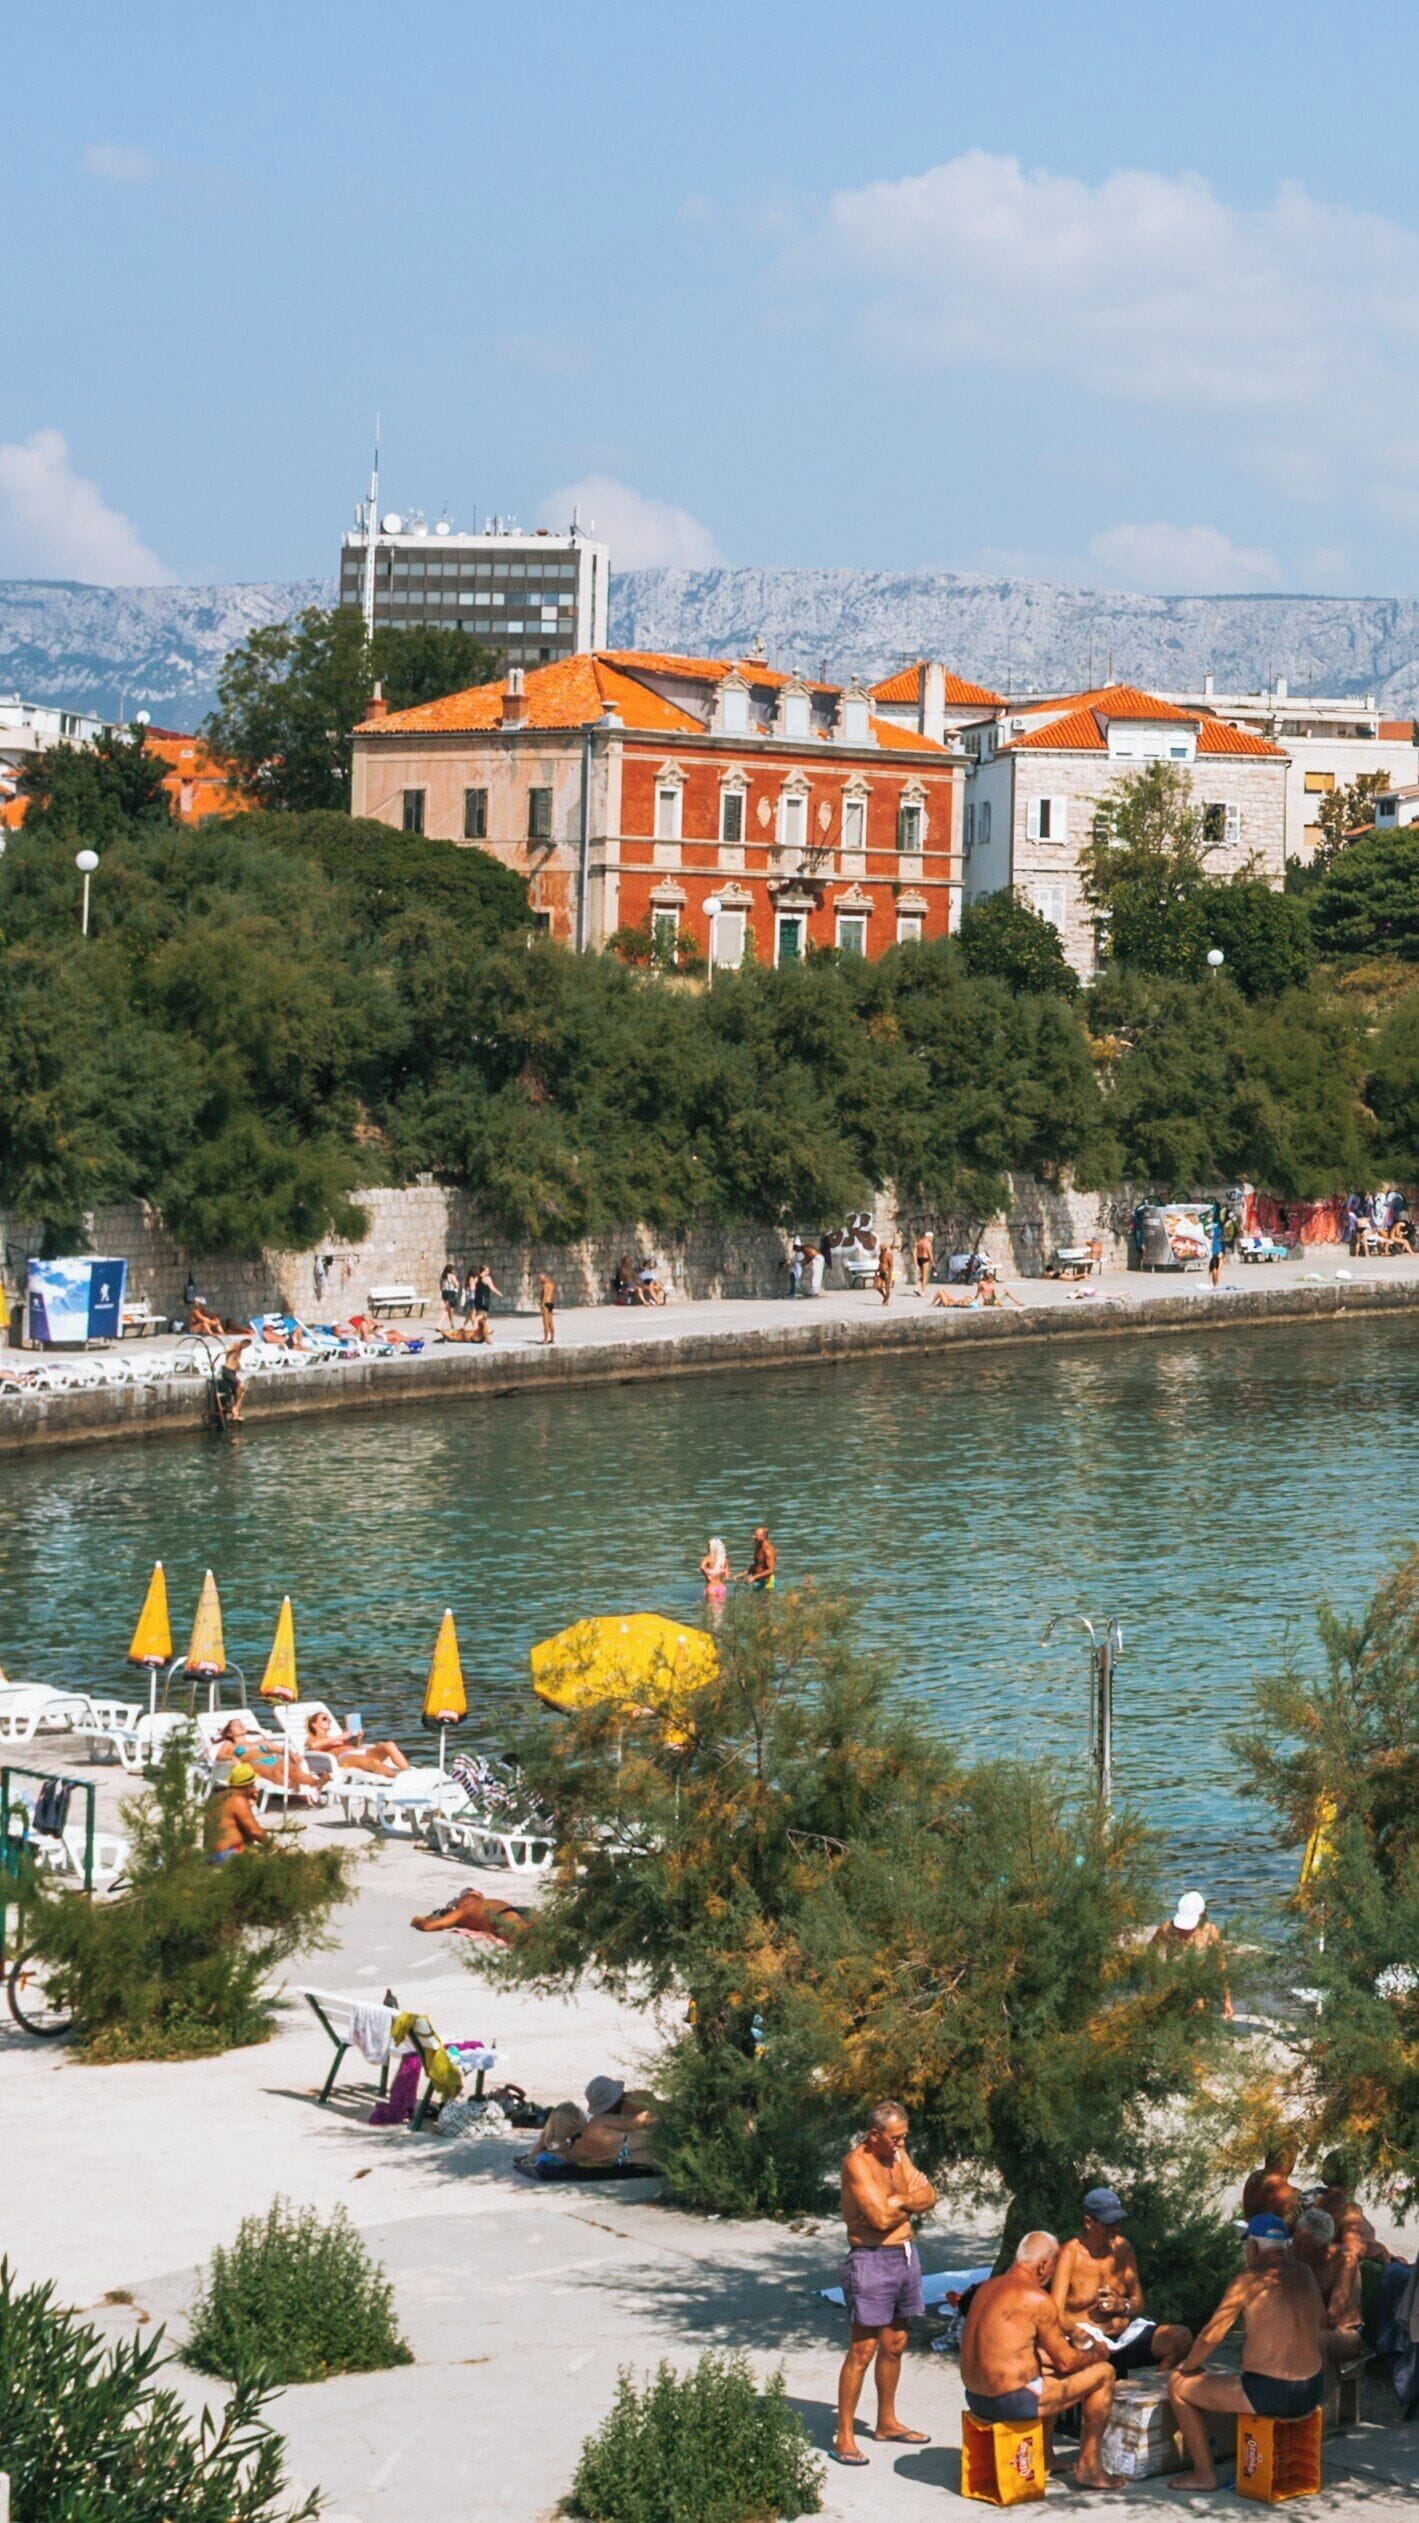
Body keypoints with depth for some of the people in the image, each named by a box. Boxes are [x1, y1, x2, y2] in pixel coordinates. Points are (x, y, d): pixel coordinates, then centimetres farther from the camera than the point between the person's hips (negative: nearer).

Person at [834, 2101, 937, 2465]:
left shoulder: (898, 2156, 10)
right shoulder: (857, 2162, -16)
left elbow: (929, 2198, 4)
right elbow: (880, 2218, -23)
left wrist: (899, 2201, -14)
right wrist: (910, 2203, -4)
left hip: (905, 2255, 8)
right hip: (872, 2259, -8)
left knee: (894, 2346, 15)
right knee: (862, 2350, -8)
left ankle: (887, 2423, 28)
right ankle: (844, 2436, -5)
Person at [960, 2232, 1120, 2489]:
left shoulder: (987, 2288, 11)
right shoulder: (1037, 2299, -15)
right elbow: (1065, 2362, -9)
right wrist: (1096, 2354, 13)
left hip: (976, 2399, 9)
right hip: (1011, 2402, -9)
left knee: (1049, 2372, 35)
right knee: (1103, 2373, 6)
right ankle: (1088, 2467, 14)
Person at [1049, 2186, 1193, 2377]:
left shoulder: (1122, 2247, 9)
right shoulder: (1070, 2255, -10)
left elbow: (1138, 2303, 15)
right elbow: (1056, 2313, -18)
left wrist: (1121, 2305, -10)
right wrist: (1078, 2333, -39)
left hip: (1125, 2333, 7)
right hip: (1090, 2336, -7)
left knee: (1181, 2337, -12)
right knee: (1096, 2350, -42)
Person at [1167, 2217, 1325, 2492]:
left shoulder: (1249, 2278, -11)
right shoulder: (1303, 2273, 6)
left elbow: (1212, 2335, -7)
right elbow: (1320, 2322, 24)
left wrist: (1188, 2365, 10)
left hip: (1268, 2394, -6)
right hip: (1312, 2393, 7)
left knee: (1178, 2385, 10)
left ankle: (1204, 2472, 16)